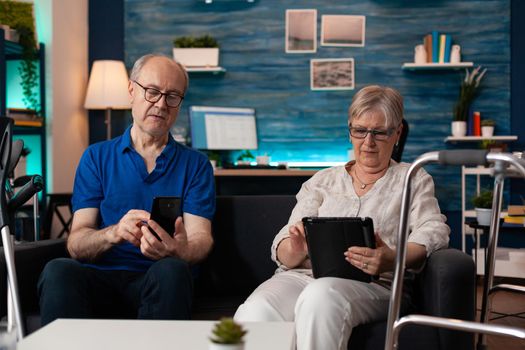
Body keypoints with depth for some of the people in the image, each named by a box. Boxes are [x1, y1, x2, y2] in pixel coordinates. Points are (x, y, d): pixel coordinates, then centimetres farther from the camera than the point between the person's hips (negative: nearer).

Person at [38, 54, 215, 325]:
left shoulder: (196, 165, 12)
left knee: (171, 270, -34)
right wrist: (114, 233, -22)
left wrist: (180, 250, -27)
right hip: (100, 278, 0)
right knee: (58, 270, -32)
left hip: (159, 283, 0)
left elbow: (201, 238, -1)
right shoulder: (96, 157, 13)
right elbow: (76, 246, 2)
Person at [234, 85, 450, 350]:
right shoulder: (322, 181, 24)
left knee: (321, 297, -38)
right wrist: (295, 250, -16)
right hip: (303, 275, 2)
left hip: (374, 282, -1)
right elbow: (283, 254, 12)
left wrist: (393, 260, -24)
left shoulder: (414, 180, 20)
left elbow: (433, 231, -1)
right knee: (256, 312, -34)